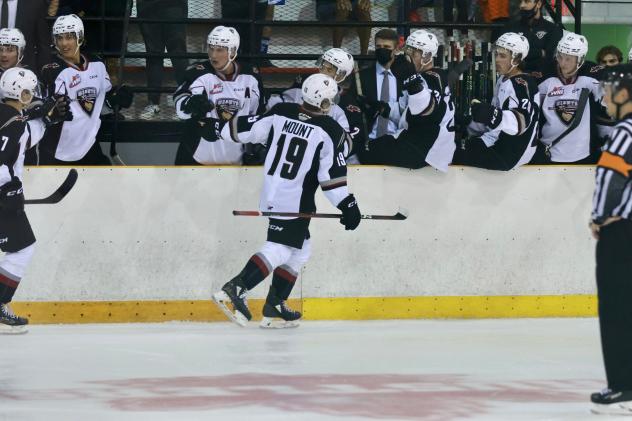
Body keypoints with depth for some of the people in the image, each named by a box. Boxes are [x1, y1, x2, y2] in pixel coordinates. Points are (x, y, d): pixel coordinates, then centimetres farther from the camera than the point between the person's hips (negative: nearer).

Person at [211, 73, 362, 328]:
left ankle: (274, 307, 16)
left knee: (299, 250, 19)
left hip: (271, 194, 7)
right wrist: (347, 204, -5)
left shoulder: (280, 114, 3)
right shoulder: (330, 131, -10)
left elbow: (248, 129, 7)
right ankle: (235, 289, -26)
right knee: (279, 249, -10)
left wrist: (219, 127, 23)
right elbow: (332, 174, -11)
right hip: (296, 200, -7)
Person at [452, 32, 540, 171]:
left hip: (512, 153, -11)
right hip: (501, 144, 11)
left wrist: (492, 115, -47)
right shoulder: (503, 81, 12)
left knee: (457, 156, -13)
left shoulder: (522, 84, -19)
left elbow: (520, 121, -33)